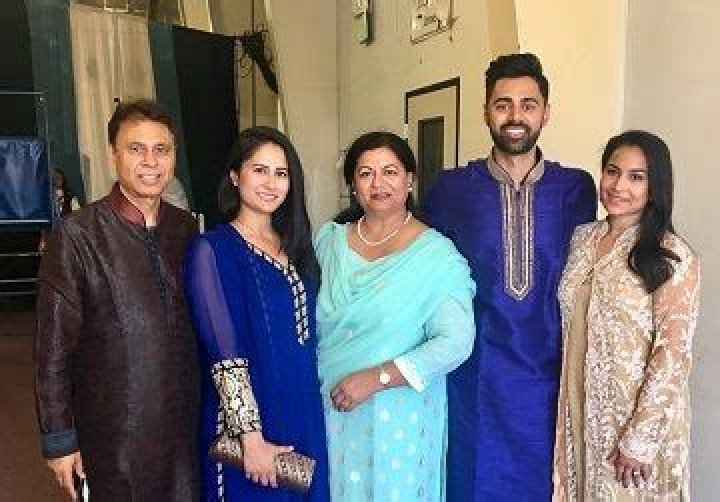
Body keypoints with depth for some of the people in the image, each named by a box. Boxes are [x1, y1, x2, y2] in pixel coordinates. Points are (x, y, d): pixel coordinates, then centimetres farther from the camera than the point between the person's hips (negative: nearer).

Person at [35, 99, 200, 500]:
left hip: (184, 422, 4)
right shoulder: (77, 234, -13)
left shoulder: (185, 227, 1)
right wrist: (58, 440, -6)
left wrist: (206, 404, 10)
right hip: (114, 434, -4)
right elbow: (54, 347, -9)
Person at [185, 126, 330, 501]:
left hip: (305, 414, 6)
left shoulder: (294, 245, 5)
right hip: (247, 419, -6)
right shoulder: (213, 249, -14)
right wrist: (251, 436, -21)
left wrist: (311, 416, 9)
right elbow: (224, 353, -19)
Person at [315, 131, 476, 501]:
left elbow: (455, 343, -16)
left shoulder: (436, 255, -11)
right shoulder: (329, 239, 3)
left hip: (397, 418, -3)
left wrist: (375, 379, -21)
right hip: (329, 409, 4)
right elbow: (309, 320, 12)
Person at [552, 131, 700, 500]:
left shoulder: (673, 257, -14)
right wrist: (569, 409, 7)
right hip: (580, 410, 5)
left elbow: (673, 354, -16)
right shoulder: (582, 237, 2)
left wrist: (639, 439, -17)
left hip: (640, 415, -5)